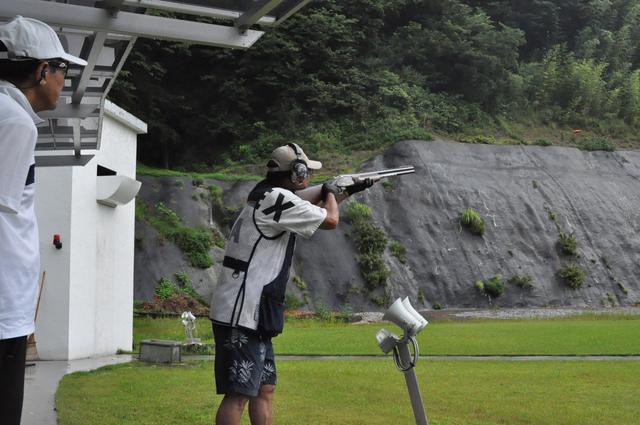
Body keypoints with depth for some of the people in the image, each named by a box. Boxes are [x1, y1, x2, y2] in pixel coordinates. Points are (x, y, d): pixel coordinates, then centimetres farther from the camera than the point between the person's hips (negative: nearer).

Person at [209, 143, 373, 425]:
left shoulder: (269, 197, 15)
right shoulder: (278, 198, -14)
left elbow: (308, 202, 34)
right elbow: (330, 220, -6)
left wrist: (347, 190, 36)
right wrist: (331, 192, 14)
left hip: (251, 313, 10)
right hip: (241, 315, -10)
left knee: (265, 389, 15)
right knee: (238, 394, -10)